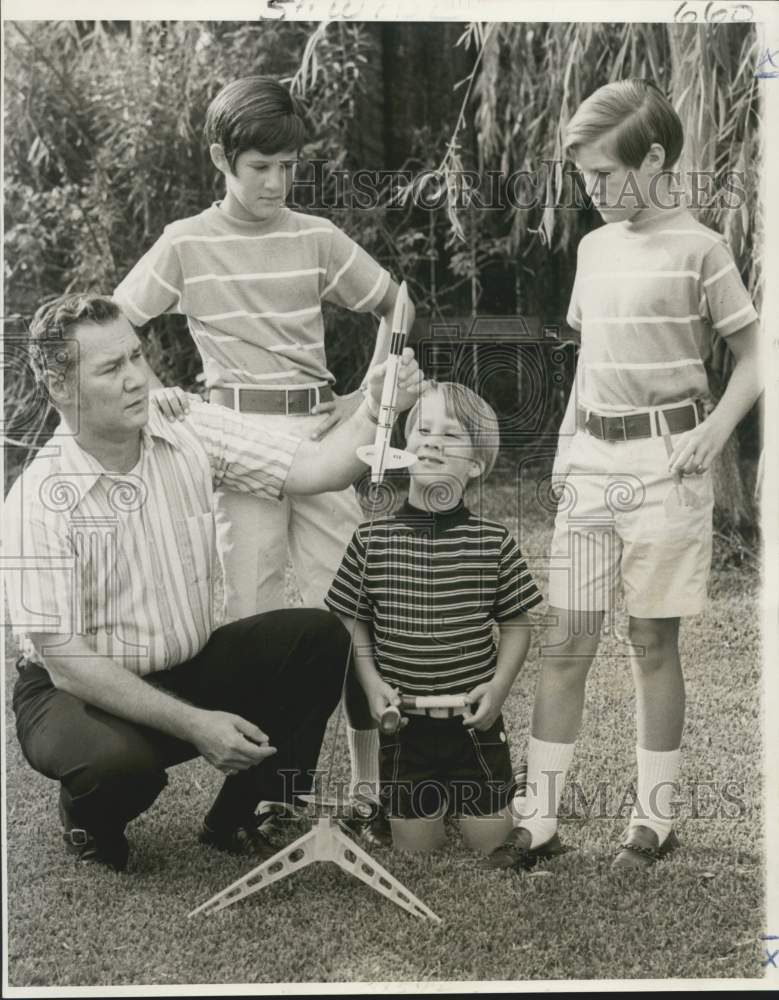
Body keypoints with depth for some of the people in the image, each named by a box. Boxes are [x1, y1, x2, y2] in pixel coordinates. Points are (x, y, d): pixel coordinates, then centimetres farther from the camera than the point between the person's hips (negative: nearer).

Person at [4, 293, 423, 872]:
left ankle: (234, 821, 2)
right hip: (79, 691, -5)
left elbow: (312, 469, -14)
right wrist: (194, 724, -26)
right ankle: (89, 821, 4)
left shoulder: (190, 432, -7)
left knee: (319, 637, -16)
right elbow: (64, 661, -23)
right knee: (118, 761, -37)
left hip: (188, 668, 5)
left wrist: (377, 409, -34)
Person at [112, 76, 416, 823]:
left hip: (321, 428, 2)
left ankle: (370, 772, 9)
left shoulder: (315, 237, 5)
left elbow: (395, 304, 14)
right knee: (251, 605, 2)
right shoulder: (187, 244, 0)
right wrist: (151, 393, -13)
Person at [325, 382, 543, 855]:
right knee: (414, 842, 9)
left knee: (489, 838, 9)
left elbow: (516, 625, 1)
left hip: (475, 720, 0)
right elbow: (354, 623, 2)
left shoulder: (494, 541, -6)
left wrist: (499, 684, -10)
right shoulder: (372, 540, -6)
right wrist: (372, 684, -9)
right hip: (405, 724, 0)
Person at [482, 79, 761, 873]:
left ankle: (655, 821, 16)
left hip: (662, 464, -5)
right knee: (565, 642, 4)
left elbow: (754, 352, -4)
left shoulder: (697, 250, -6)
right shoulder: (594, 248, 12)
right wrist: (566, 441, 12)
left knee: (653, 643, 3)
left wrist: (715, 430, -15)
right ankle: (538, 821, 10)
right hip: (591, 463, 5)